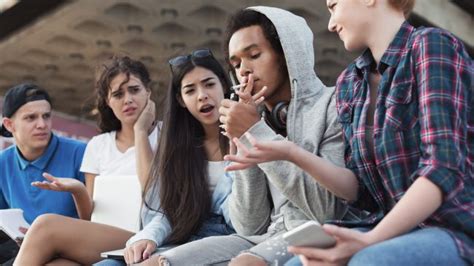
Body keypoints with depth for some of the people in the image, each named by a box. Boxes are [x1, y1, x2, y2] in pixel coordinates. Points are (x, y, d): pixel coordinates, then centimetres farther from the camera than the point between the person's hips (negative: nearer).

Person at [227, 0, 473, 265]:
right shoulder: (349, 83, 13)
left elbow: (444, 169, -18)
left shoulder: (431, 45, -8)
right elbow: (361, 188, 9)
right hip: (394, 228, 6)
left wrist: (369, 241, -25)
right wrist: (291, 153, -6)